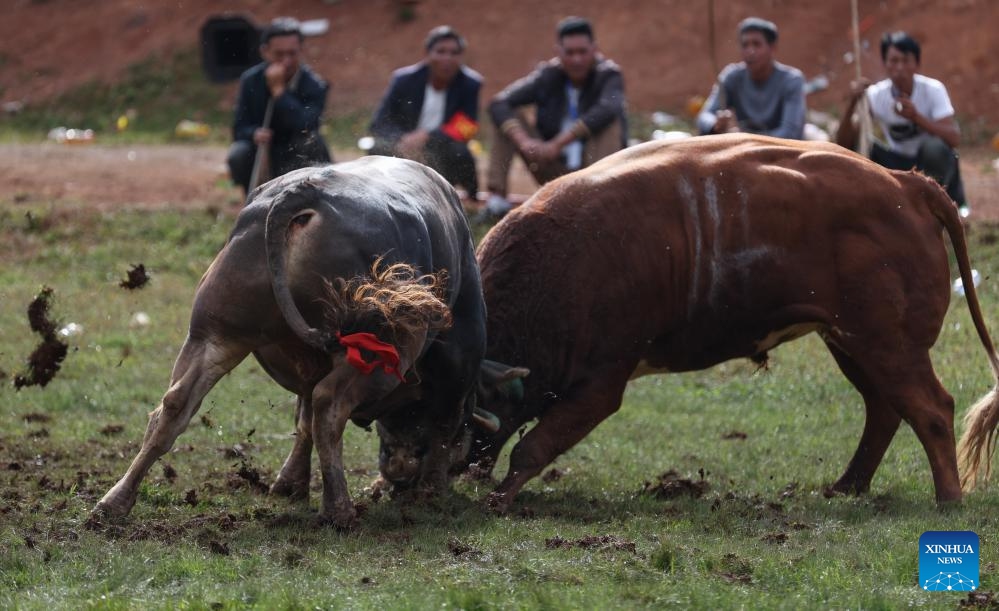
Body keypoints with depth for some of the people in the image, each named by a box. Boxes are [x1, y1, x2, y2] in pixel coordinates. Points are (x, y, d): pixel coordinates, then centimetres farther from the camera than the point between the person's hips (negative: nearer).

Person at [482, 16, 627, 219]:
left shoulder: (608, 75, -11)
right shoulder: (548, 76, -4)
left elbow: (606, 109, -34)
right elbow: (498, 104, -15)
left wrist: (558, 144, -39)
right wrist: (523, 141, -33)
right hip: (554, 170, 3)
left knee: (609, 121, -26)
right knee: (510, 116, -11)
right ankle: (497, 196, -22)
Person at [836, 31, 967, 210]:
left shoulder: (932, 89, -19)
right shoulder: (875, 95, -13)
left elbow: (954, 139, -31)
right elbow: (843, 143, -19)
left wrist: (916, 117, -44)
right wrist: (852, 103, -34)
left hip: (934, 163, -2)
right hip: (899, 165, 2)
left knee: (934, 147, -36)